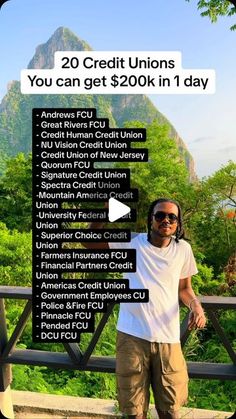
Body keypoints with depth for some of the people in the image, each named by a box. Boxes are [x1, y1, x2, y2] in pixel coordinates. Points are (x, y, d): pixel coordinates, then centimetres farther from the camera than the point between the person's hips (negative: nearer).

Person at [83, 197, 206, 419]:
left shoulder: (183, 249, 2)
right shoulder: (132, 242, -3)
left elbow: (184, 288, 13)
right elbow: (89, 242, -1)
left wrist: (196, 305, -9)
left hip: (168, 339, 1)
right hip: (132, 336, -1)